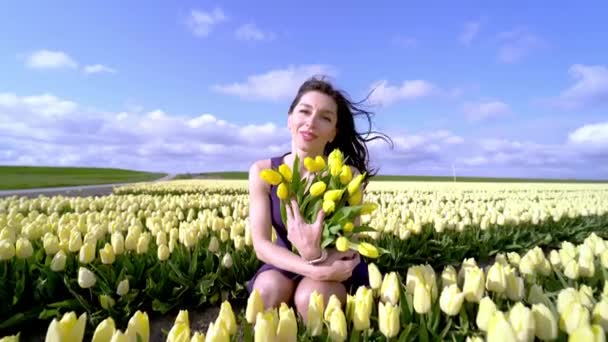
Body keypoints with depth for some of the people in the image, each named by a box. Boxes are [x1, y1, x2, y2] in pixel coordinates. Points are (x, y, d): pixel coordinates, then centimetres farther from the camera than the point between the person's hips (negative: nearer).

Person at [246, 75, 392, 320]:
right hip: (285, 266, 1)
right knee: (268, 289, -32)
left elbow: (348, 247, -15)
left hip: (336, 271, 0)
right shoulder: (262, 172, -13)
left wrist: (316, 255, -39)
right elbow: (262, 245, -17)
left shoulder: (349, 175, -16)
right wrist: (317, 270, -32)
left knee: (310, 296, -32)